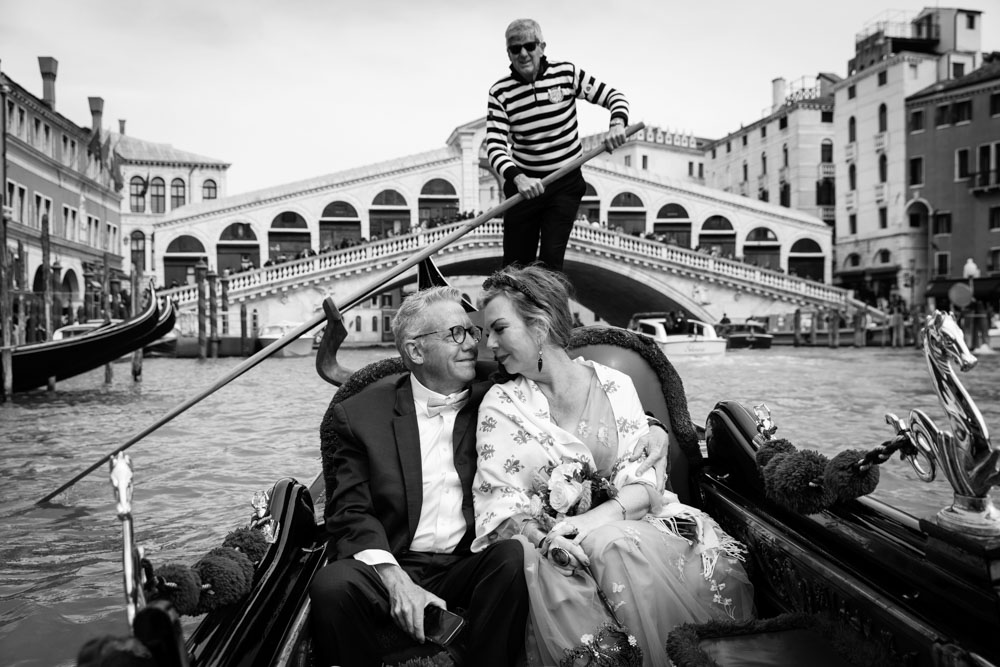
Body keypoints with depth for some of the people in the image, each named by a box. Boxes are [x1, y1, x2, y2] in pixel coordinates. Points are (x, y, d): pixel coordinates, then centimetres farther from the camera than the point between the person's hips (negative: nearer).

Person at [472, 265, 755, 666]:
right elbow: (499, 500, -3)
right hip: (544, 538, -1)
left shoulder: (613, 386, 3)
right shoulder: (500, 403, 3)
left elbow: (645, 479, -2)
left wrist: (601, 516, -20)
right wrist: (540, 535, -23)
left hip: (619, 523, 1)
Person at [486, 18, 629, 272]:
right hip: (524, 185, 1)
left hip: (566, 185, 0)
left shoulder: (566, 73, -4)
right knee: (515, 264, 5)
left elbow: (613, 96, 1)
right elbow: (495, 144, -14)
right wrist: (517, 177, -33)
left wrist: (617, 124, -23)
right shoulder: (500, 92, -6)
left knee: (551, 260, -7)